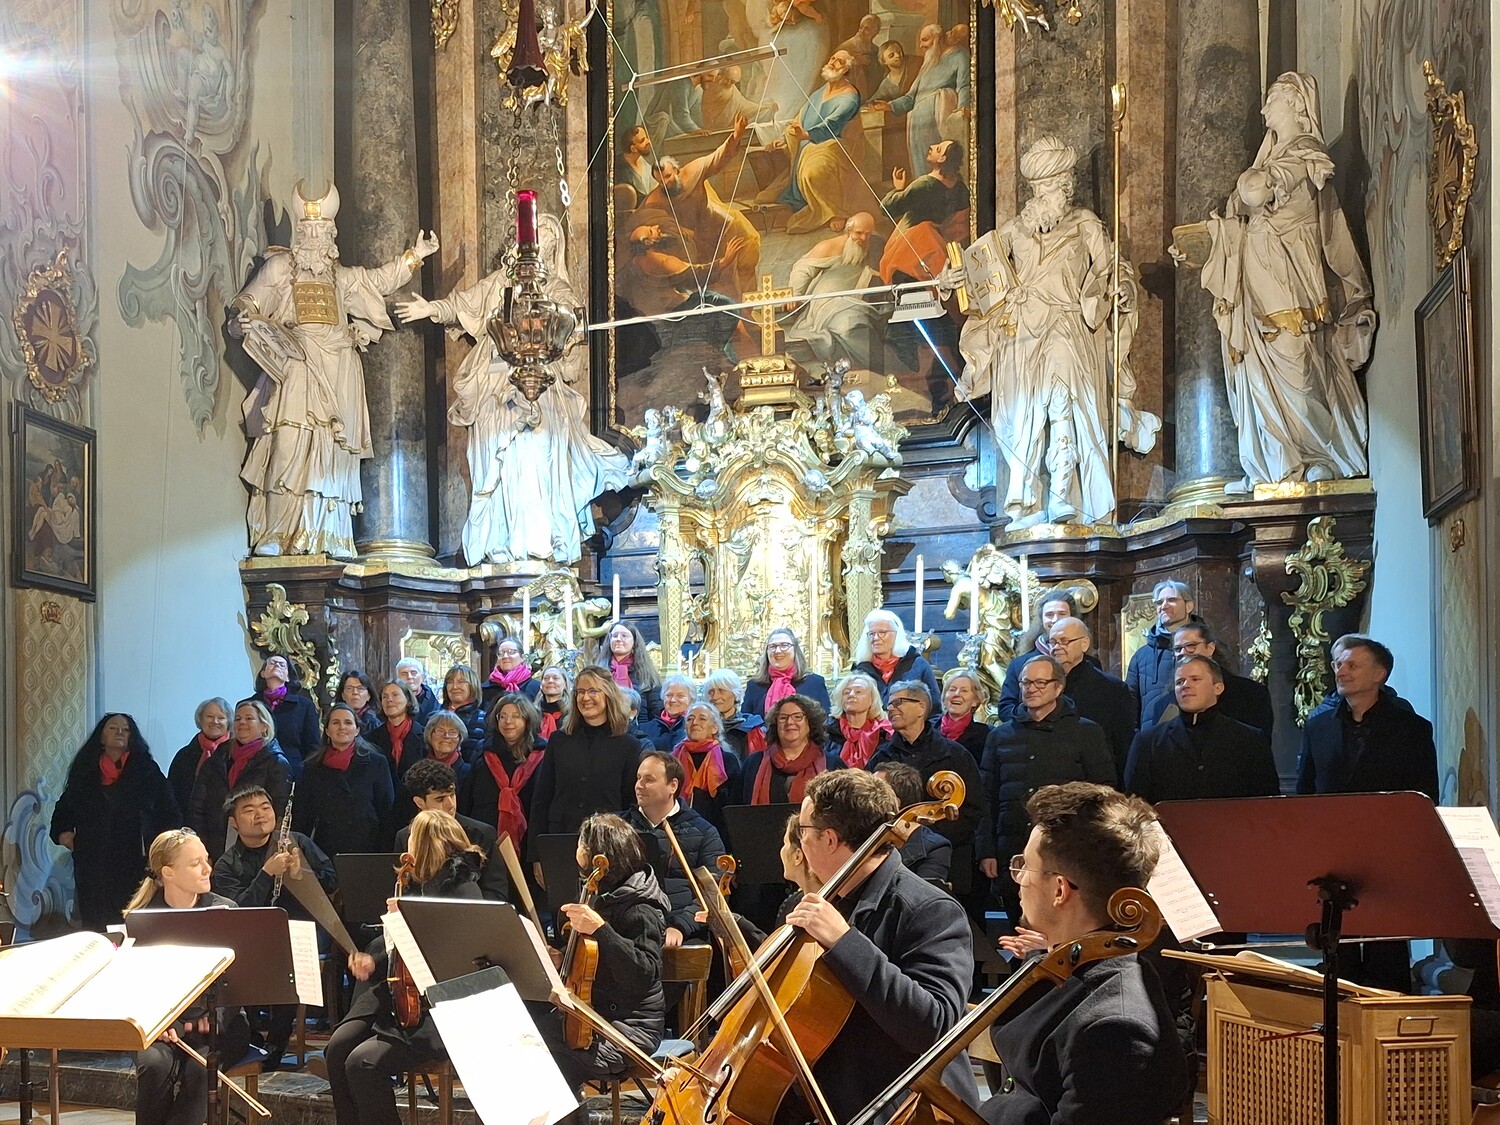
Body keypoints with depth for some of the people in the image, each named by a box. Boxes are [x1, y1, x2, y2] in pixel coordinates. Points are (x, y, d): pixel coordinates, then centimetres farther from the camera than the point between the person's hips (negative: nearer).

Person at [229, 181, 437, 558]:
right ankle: (274, 539, -21)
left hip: (337, 371, 4)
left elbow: (380, 280, 33)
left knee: (333, 451, -3)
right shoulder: (279, 267, 12)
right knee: (290, 444, -18)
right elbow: (247, 305, 7)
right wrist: (244, 319, -15)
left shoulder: (342, 275, 23)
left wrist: (414, 256, 27)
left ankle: (330, 539, -5)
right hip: (295, 364, -4)